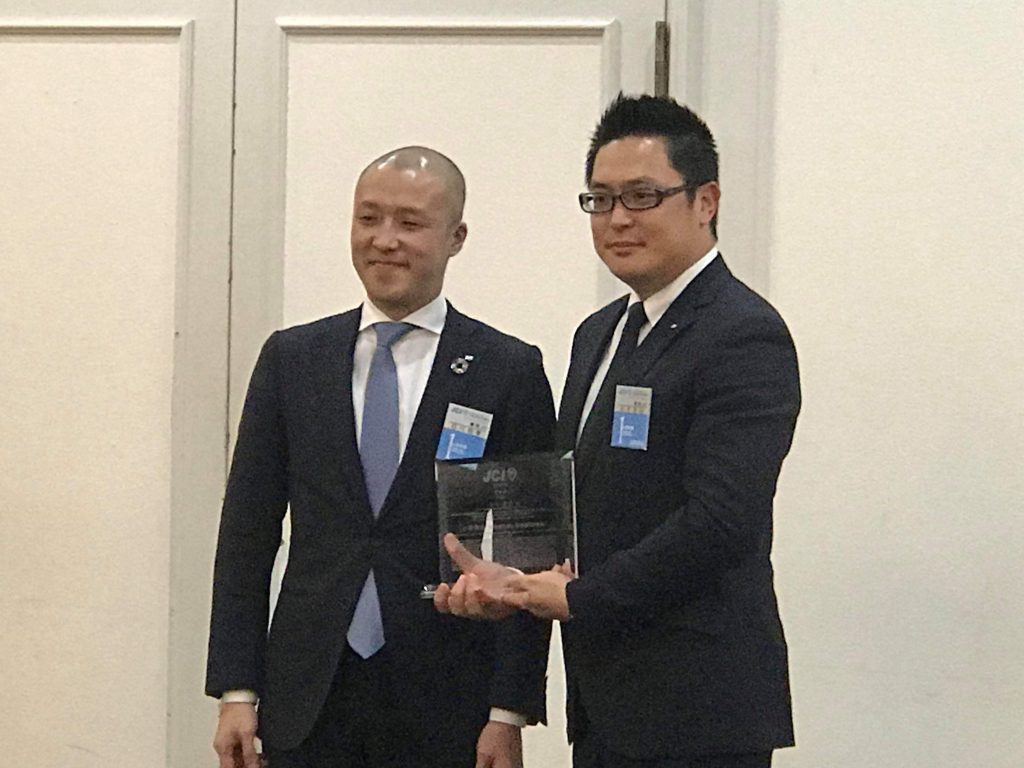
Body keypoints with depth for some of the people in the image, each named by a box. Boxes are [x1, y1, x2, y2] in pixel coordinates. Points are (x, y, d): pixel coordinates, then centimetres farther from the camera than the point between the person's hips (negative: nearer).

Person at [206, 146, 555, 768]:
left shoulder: (510, 371, 0)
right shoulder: (292, 359, 8)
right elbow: (247, 532, 8)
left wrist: (510, 712, -7)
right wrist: (237, 690, 1)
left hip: (446, 704, -2)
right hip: (307, 704, 2)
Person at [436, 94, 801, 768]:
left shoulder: (745, 337, -13)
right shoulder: (600, 334, 17)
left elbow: (720, 522, -21)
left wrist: (572, 597, -13)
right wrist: (513, 582, -2)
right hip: (604, 709, 8)